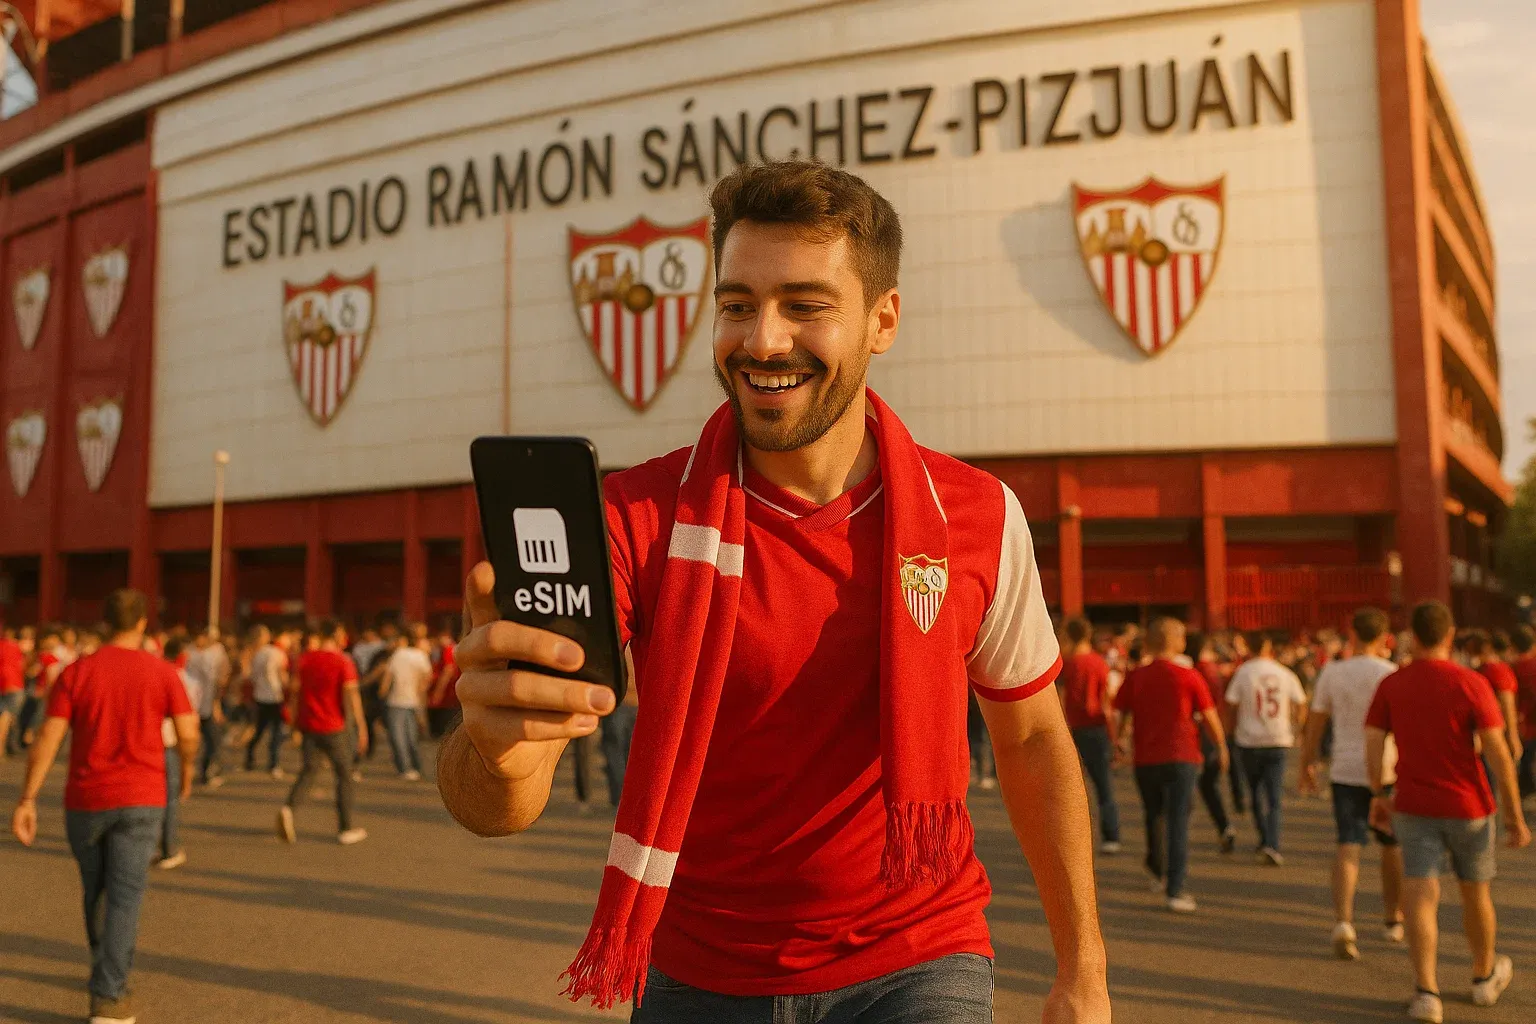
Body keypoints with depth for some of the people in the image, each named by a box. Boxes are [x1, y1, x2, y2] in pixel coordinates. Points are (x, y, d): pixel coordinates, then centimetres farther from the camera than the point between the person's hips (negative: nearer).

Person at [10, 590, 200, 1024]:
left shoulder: (75, 672, -3)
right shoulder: (162, 672, -5)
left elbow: (47, 738, -9)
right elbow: (189, 734, -7)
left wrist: (27, 801, -8)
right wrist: (187, 769, 14)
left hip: (85, 801, 2)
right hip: (139, 801, -2)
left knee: (96, 889, 22)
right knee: (124, 900, -1)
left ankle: (109, 972, 39)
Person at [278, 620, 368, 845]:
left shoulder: (305, 660, 5)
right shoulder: (343, 662, -9)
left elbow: (295, 693, 8)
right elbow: (351, 696, -14)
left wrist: (296, 722, 18)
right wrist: (361, 728, -10)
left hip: (308, 725, 4)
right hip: (333, 728, -4)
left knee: (309, 769, 11)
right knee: (344, 774, 7)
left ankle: (288, 807, -17)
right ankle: (345, 829, 11)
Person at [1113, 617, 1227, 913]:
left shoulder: (1134, 677, -1)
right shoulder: (1188, 676, -6)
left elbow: (1122, 716, 2)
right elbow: (1210, 717, -1)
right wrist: (1221, 748, 15)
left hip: (1145, 759, 2)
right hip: (1181, 757, -2)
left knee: (1155, 816, 20)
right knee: (1178, 823, -2)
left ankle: (1158, 871, 40)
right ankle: (1175, 891, -7)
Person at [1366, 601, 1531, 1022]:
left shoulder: (1390, 685, -3)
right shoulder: (1471, 683, -10)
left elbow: (1373, 745, -3)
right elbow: (1498, 751, -12)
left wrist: (1379, 795, 10)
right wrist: (1514, 811, -6)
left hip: (1412, 807, 1)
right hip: (1467, 806, 0)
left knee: (1421, 897, -1)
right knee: (1475, 892, 18)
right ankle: (1485, 976, 38)